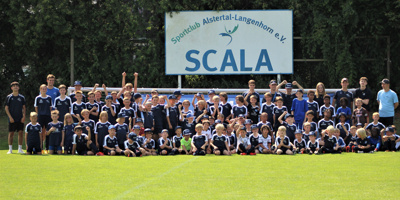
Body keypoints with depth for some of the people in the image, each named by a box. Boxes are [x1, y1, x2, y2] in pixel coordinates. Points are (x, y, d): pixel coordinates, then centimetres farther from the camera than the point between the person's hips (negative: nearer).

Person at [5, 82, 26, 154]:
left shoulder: (21, 97, 8)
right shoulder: (9, 97, 1)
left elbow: (24, 108, 11)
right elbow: (6, 108, 0)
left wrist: (24, 116, -2)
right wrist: (10, 117, -9)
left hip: (20, 119, 2)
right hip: (12, 119, -2)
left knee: (20, 132, 0)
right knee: (11, 133, -1)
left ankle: (20, 148, 6)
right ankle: (10, 149, 5)